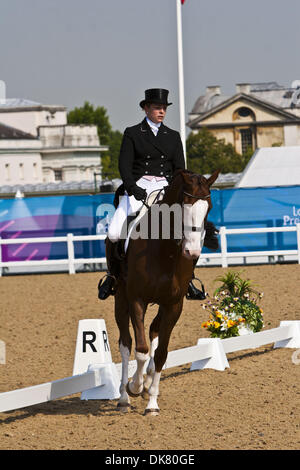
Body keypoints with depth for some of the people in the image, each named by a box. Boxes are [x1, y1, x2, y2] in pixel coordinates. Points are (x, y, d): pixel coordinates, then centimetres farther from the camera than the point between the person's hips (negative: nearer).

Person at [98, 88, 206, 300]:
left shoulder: (173, 136, 15)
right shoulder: (132, 134, 7)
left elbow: (179, 168, 9)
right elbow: (124, 165, -2)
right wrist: (132, 187, -19)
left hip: (165, 187, 2)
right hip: (138, 187, -2)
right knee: (114, 233, -20)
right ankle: (113, 275, 2)